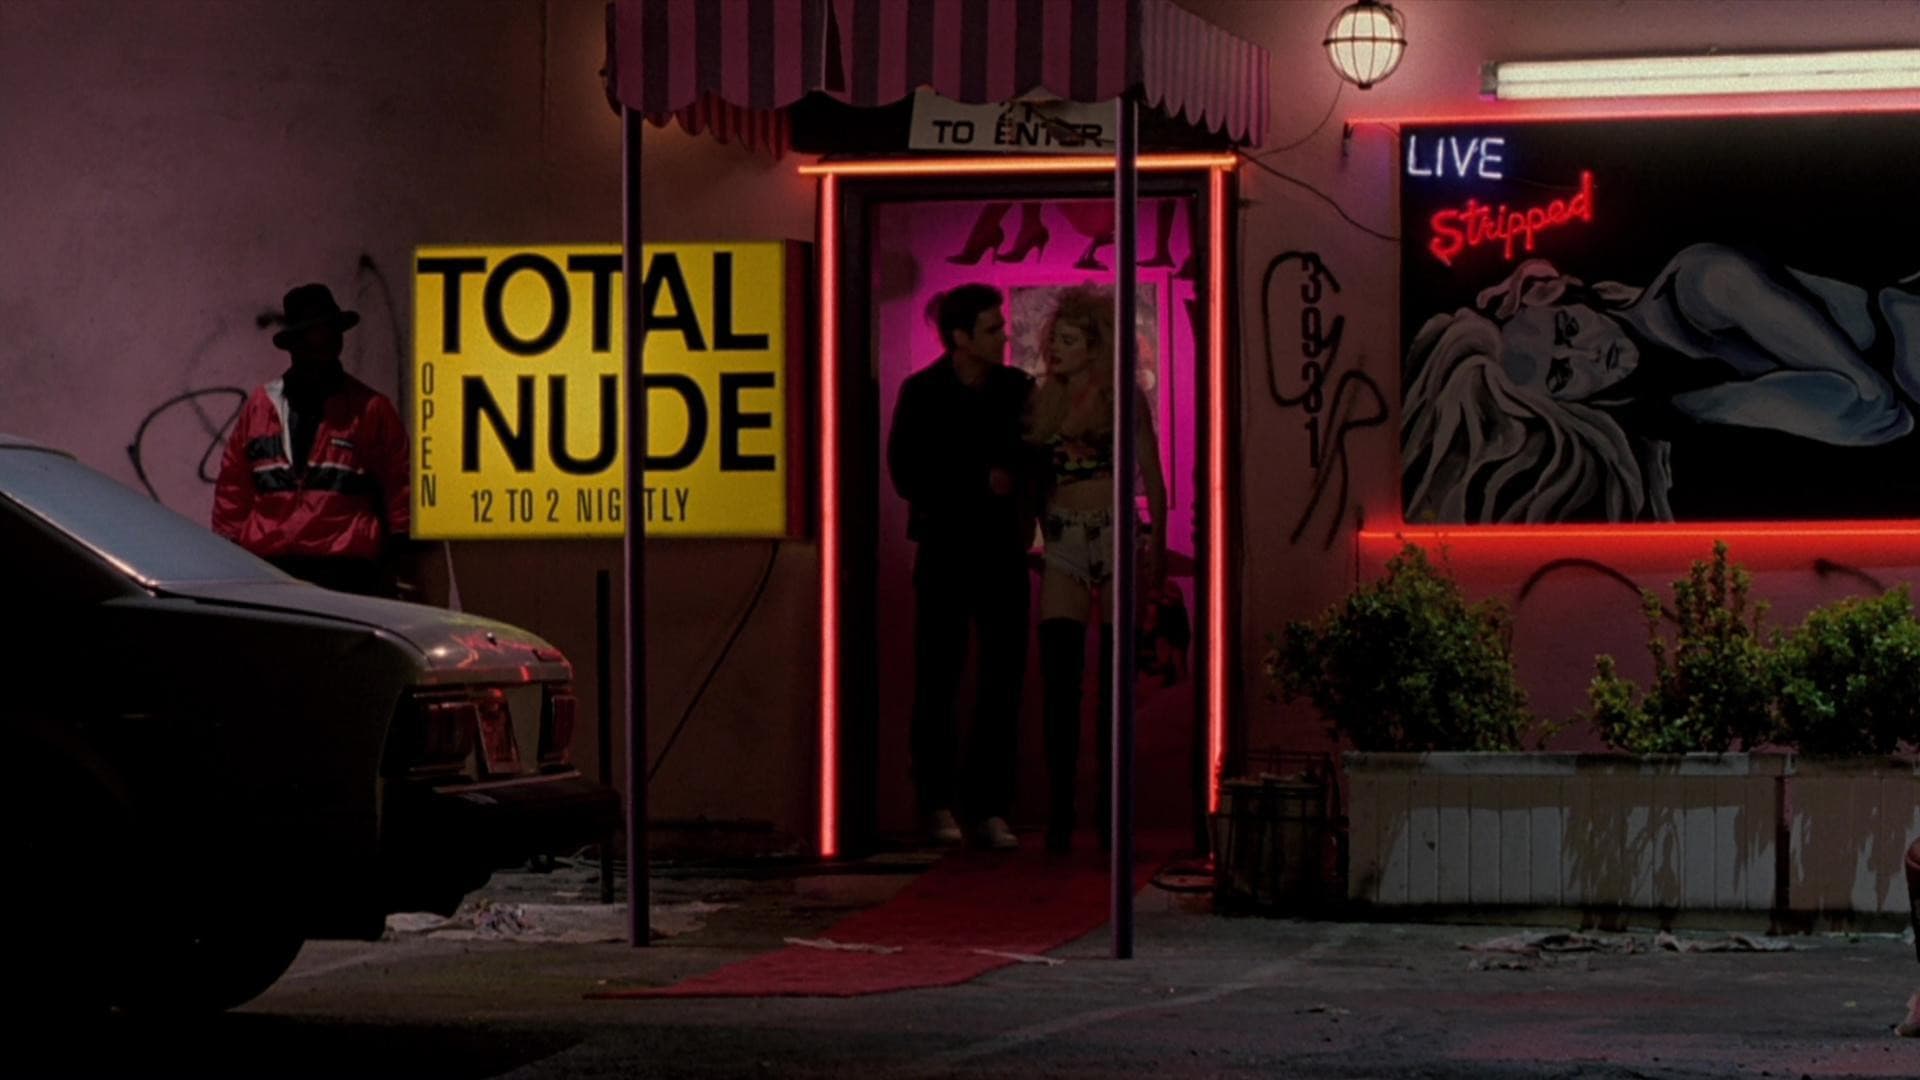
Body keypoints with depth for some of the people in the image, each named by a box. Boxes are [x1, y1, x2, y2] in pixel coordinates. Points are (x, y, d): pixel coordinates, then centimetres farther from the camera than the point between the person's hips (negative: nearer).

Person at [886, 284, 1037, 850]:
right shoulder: (921, 392, -2)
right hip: (945, 549, -3)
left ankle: (990, 808, 4)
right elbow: (907, 477, -6)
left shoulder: (1016, 387, 6)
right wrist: (981, 483, -11)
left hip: (1003, 549, 3)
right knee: (938, 680, 1)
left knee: (1005, 679, 0)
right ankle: (939, 804, 9)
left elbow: (1031, 460, 14)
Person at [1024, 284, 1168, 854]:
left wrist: (1156, 550, -3)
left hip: (1116, 539, -2)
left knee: (1115, 679, 0)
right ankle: (1060, 813, -7)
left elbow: (1152, 480, 3)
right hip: (1062, 545, 2)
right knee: (1059, 682, -7)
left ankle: (1111, 808, 6)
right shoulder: (1040, 402, 9)